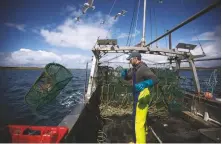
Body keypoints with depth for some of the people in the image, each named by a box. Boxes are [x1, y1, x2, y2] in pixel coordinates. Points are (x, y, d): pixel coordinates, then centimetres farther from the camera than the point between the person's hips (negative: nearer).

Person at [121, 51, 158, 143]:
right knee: (136, 120, 27)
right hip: (137, 98, 11)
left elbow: (154, 79, -29)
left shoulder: (143, 68, -19)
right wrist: (124, 73, -2)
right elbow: (127, 77, 20)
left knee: (139, 122, -5)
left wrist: (143, 84, -46)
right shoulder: (134, 69, 10)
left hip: (141, 99, -11)